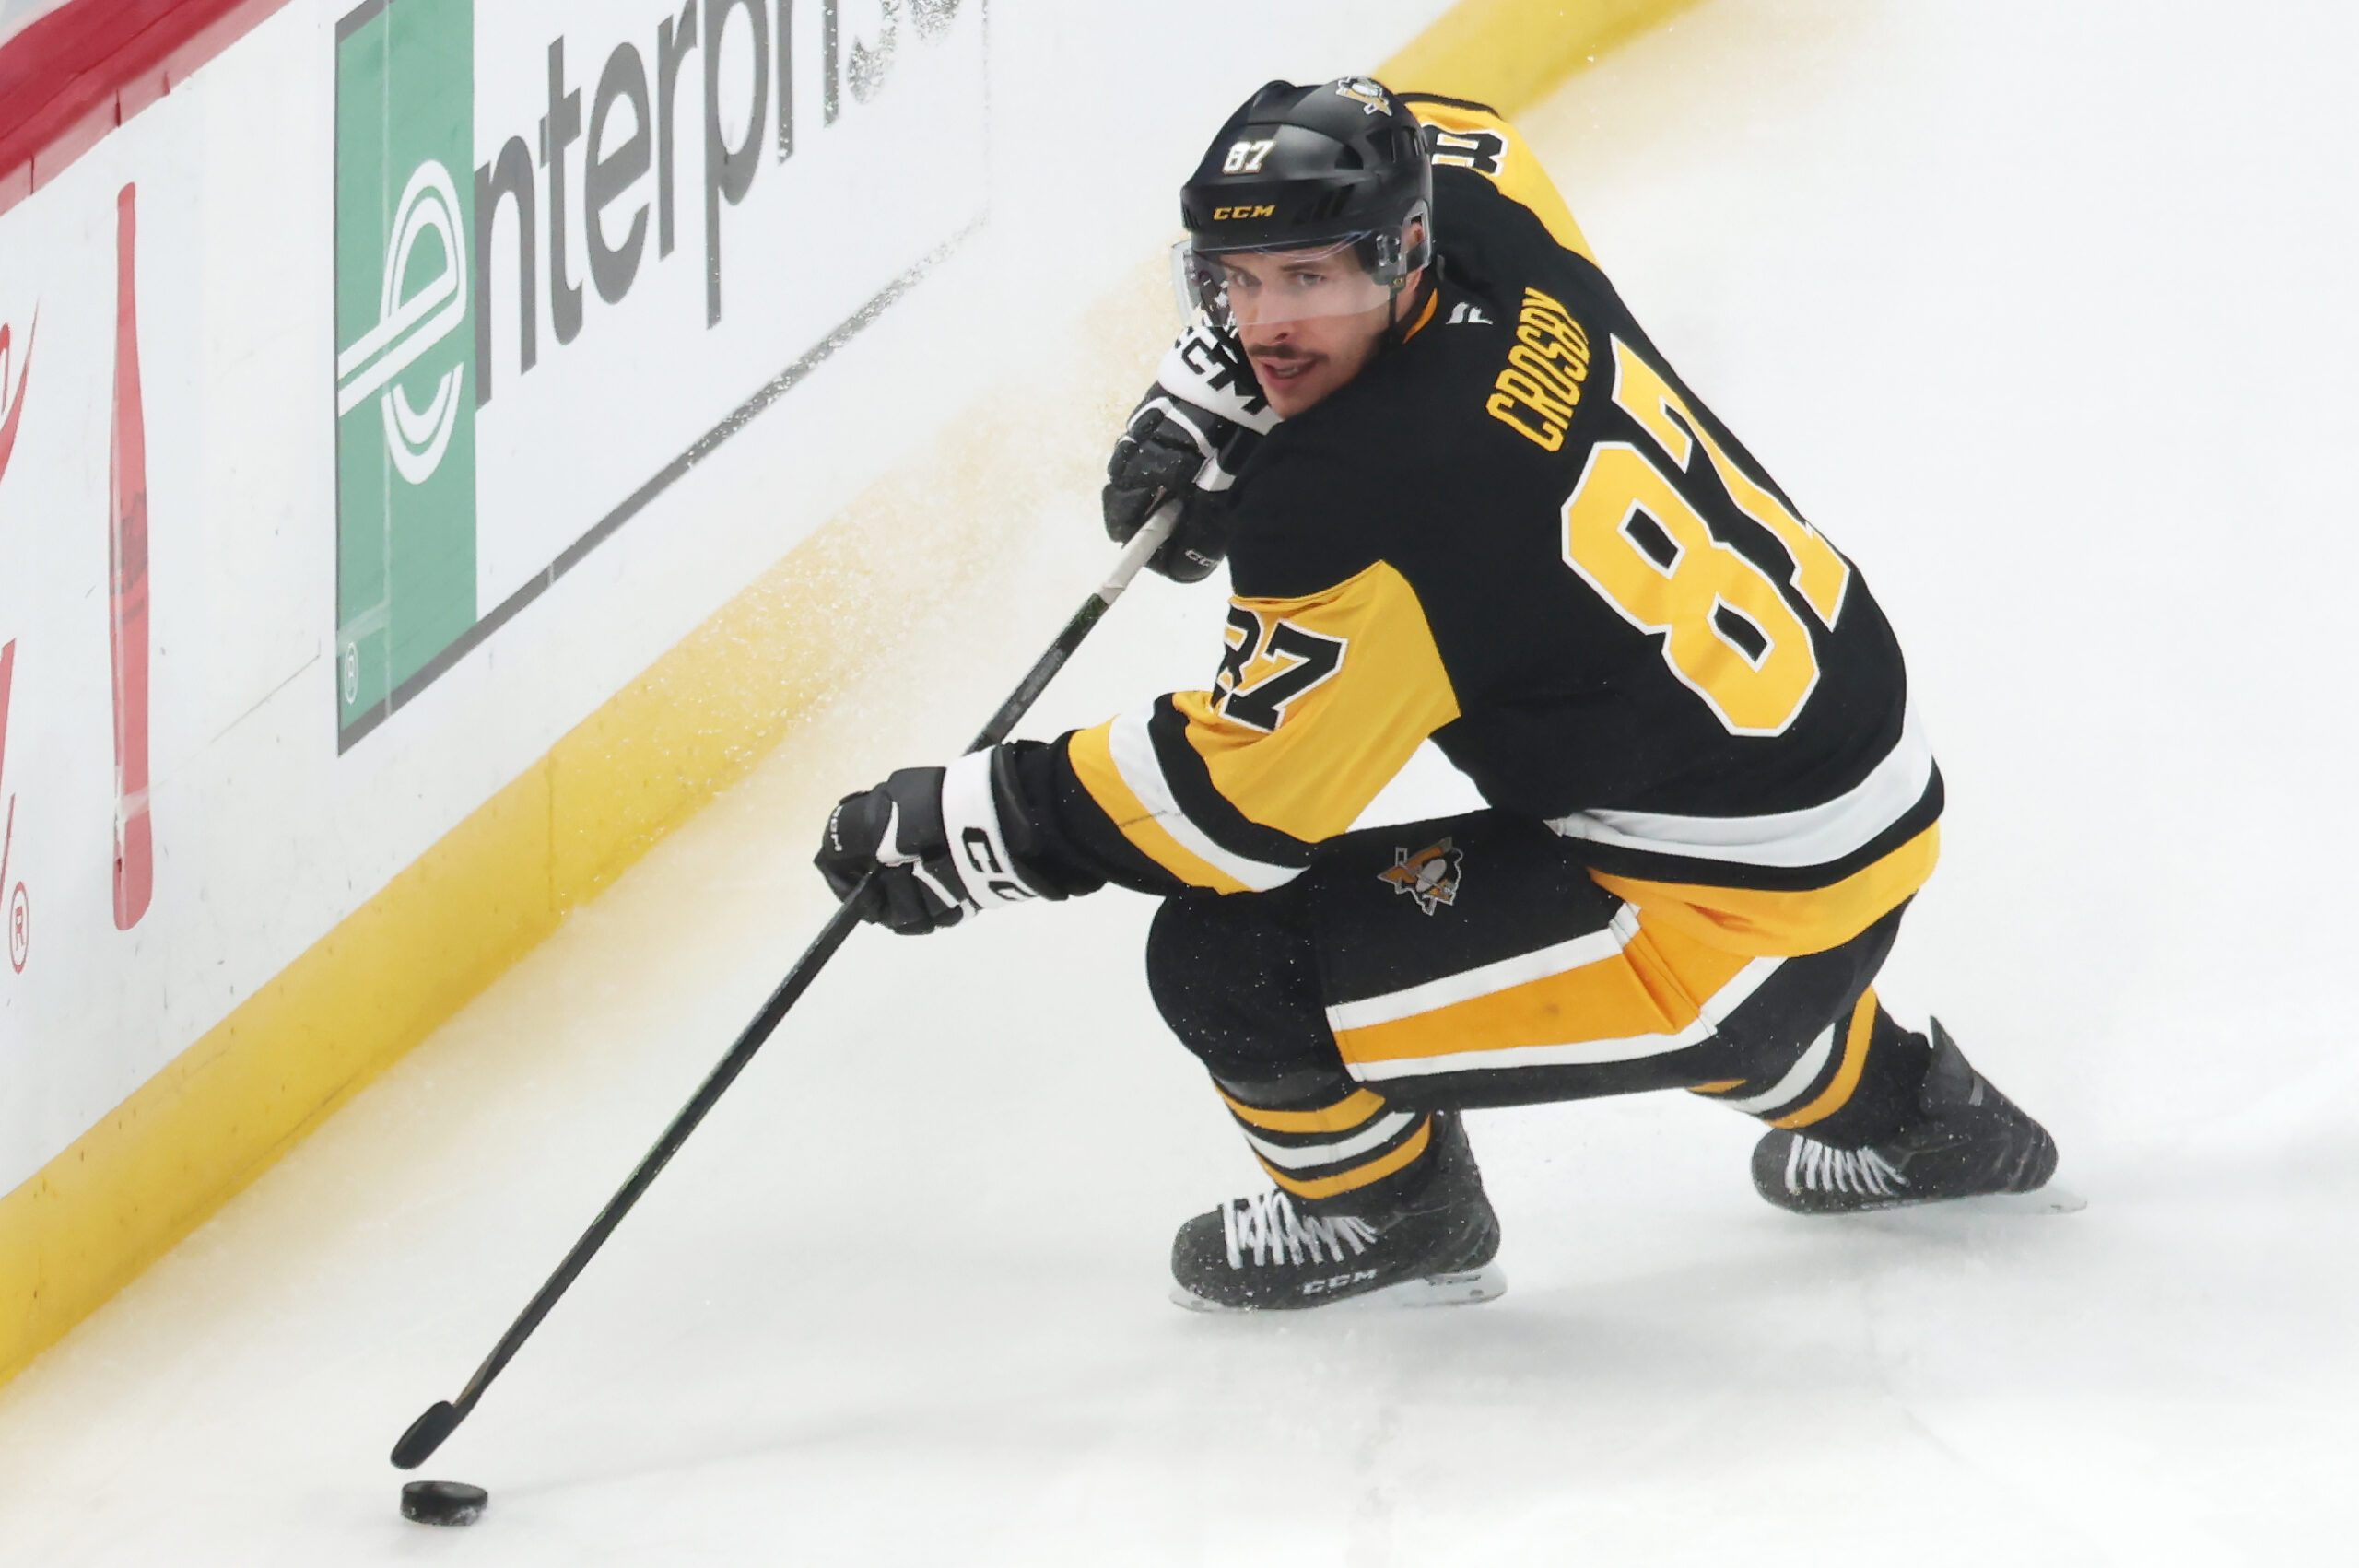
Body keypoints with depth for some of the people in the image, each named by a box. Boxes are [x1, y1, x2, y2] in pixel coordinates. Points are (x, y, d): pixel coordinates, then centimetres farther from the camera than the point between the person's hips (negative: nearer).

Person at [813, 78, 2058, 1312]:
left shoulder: (1355, 509, -27)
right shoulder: (1495, 236, -4)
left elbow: (1233, 802, -20)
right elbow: (1434, 143, 22)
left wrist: (966, 827, -10)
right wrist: (1207, 392, 17)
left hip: (1748, 927, -9)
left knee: (1228, 960, -11)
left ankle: (1384, 1215, 19)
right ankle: (1889, 1108, 51)